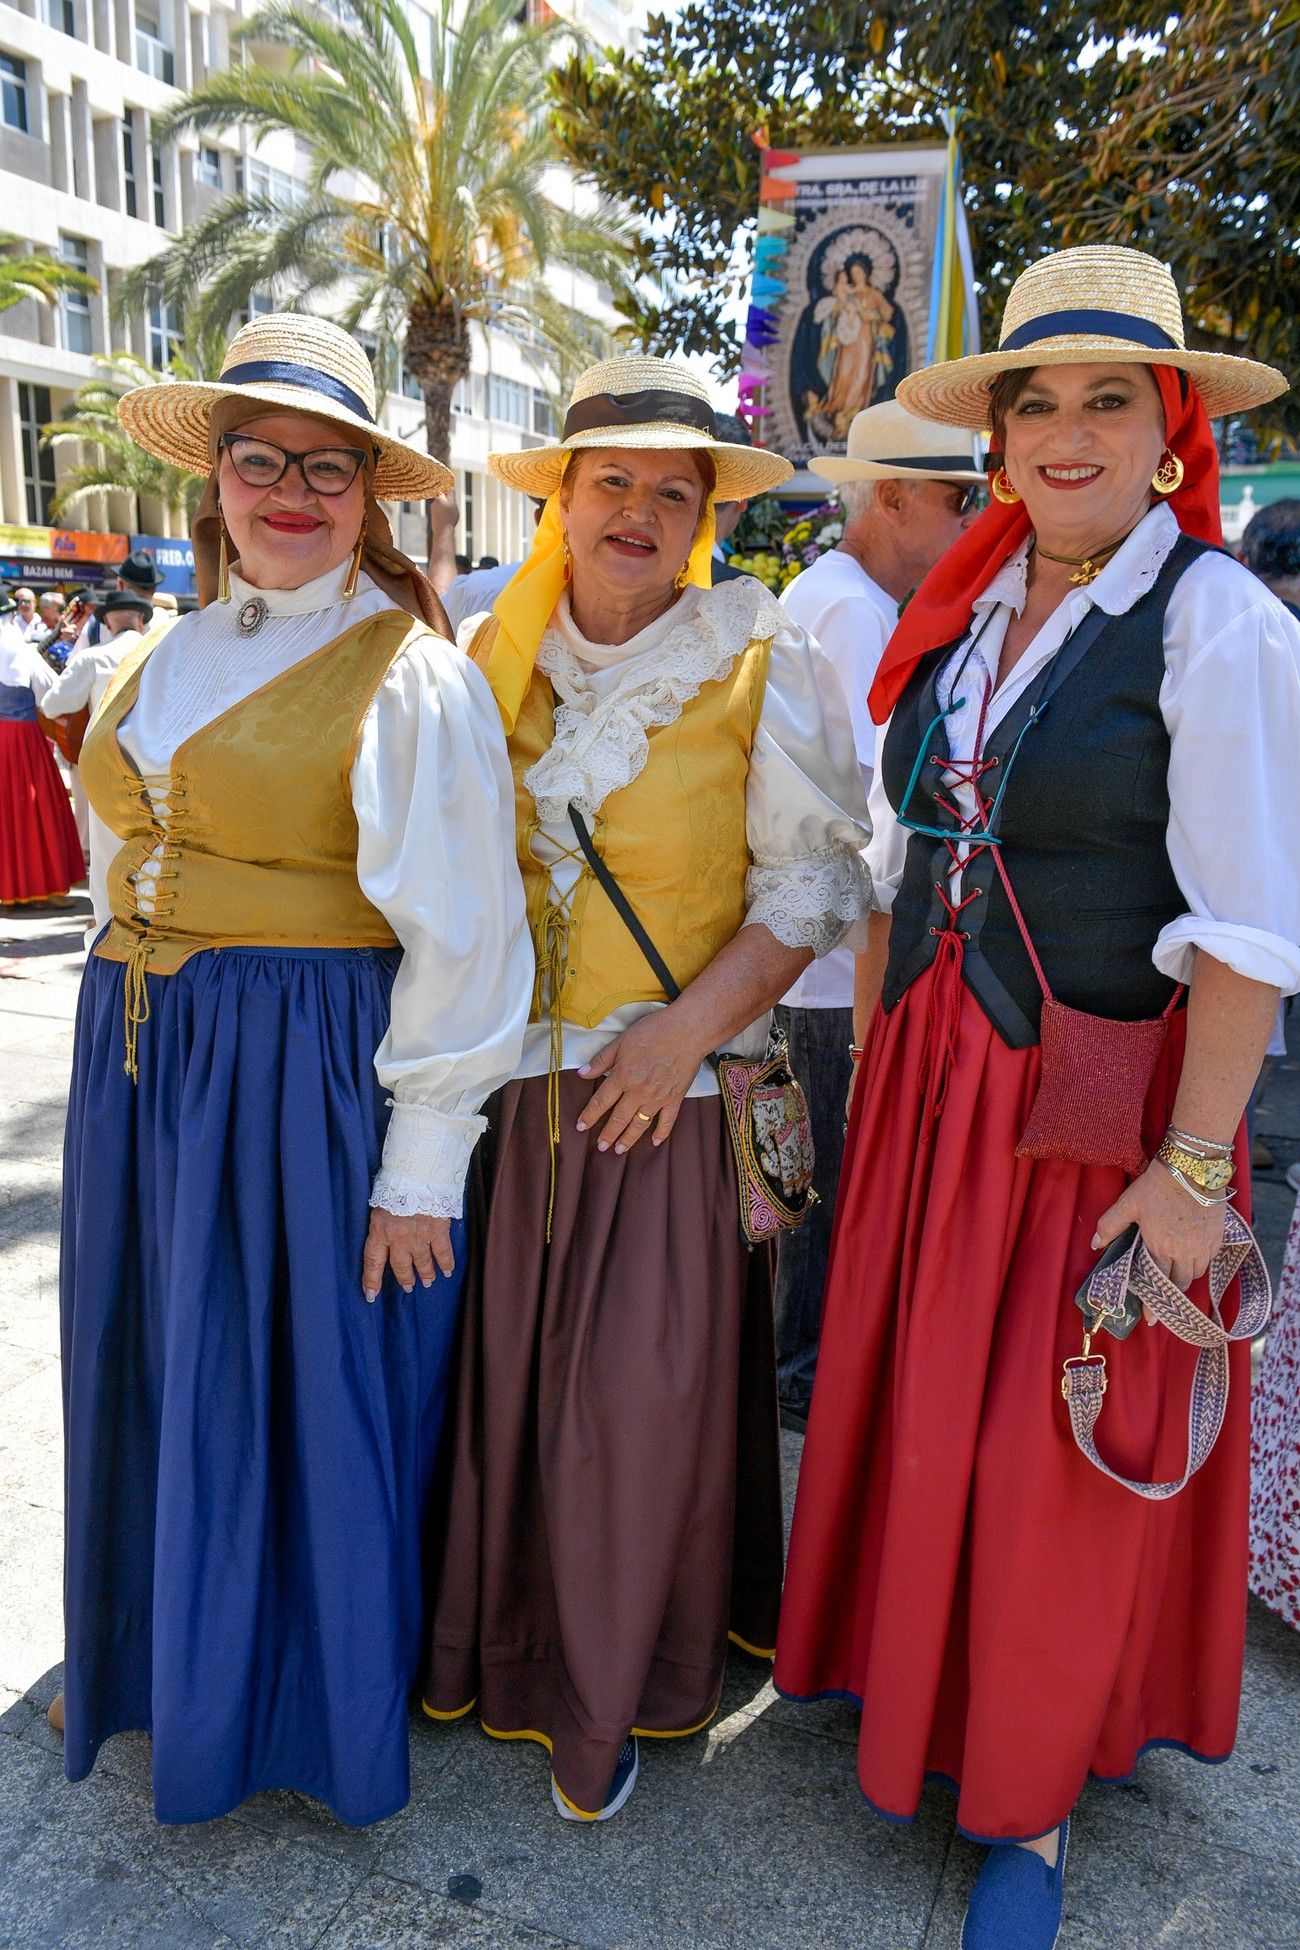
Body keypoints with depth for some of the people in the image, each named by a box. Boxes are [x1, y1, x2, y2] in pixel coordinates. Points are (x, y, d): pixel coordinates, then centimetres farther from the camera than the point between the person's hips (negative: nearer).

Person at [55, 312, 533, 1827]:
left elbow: (461, 938, -14)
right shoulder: (170, 654, 12)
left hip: (312, 1074, -6)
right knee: (156, 1387, 18)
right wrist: (129, 1018, 18)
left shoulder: (406, 671, -10)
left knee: (309, 1397, 7)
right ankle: (155, 1662, 44)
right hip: (140, 1064, 7)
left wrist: (421, 1165, -15)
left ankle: (319, 1712, 34)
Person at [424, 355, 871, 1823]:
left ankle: (607, 1699, 27)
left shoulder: (759, 667, -3)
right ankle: (500, 1649, 35)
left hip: (671, 1087, -3)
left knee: (637, 1396, 3)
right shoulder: (495, 660, 7)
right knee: (502, 1367, 9)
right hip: (509, 1080, 3)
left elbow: (814, 879, -4)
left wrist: (691, 1026, -14)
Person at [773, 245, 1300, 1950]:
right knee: (908, 1394, 17)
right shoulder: (961, 612, 7)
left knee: (1056, 1459, 9)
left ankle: (1033, 1805, 34)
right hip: (932, 1077, 6)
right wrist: (876, 1066, 10)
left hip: (1097, 1104, -5)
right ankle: (910, 1682, 44)